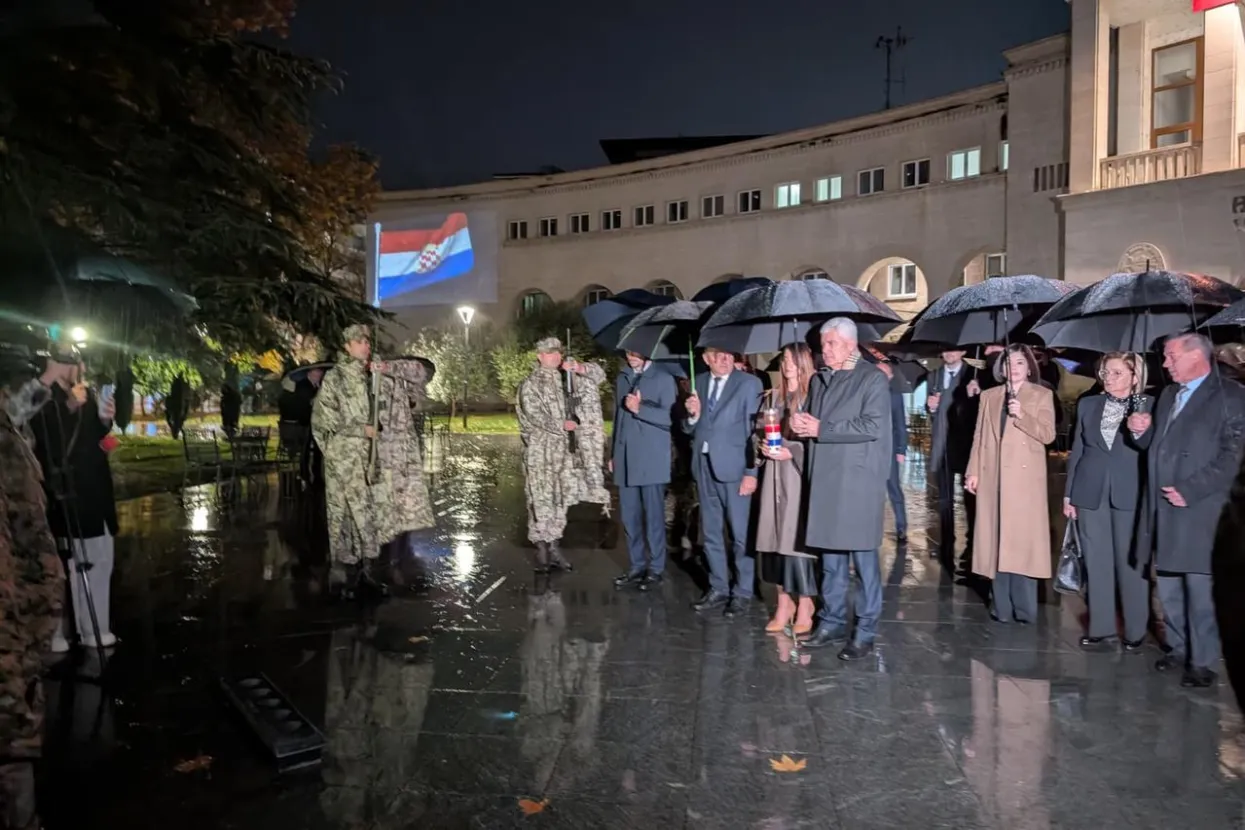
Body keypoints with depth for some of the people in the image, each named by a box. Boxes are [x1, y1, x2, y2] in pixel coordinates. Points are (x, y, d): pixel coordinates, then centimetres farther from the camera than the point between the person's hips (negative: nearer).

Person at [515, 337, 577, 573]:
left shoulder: (559, 380, 14)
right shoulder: (530, 383, -4)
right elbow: (534, 416, -13)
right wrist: (562, 425, -10)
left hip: (560, 448, 6)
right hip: (539, 449, -6)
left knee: (559, 498, 6)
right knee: (541, 499, -5)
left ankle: (554, 547, 13)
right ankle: (542, 551, 0)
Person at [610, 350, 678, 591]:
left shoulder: (664, 379, -3)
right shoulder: (622, 379, 16)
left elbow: (669, 417, -13)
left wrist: (640, 409, -24)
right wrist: (613, 453, 15)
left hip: (652, 460, -5)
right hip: (625, 459, 5)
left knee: (653, 516, 1)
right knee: (629, 517, 9)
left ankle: (656, 568, 10)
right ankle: (636, 566, 19)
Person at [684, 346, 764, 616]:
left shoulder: (749, 383, -5)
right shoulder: (699, 382, 10)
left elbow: (754, 429, -9)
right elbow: (690, 429, 13)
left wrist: (752, 472, -14)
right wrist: (693, 415, -9)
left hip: (733, 467, -5)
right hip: (704, 466, 5)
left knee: (740, 535, 2)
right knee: (711, 533, 13)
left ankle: (743, 592, 14)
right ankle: (718, 588, 25)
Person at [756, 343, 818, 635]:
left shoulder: (813, 396, -5)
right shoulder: (775, 396, 14)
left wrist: (791, 452, -15)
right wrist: (764, 447, 1)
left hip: (800, 475, -6)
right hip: (774, 475, 6)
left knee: (797, 538, -6)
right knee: (777, 538, 6)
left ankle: (804, 609, 5)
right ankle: (784, 605, 15)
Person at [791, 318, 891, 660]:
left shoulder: (873, 379, -4)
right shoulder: (819, 380, 16)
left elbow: (873, 426, -15)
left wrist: (822, 429, -13)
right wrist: (800, 424, 0)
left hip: (858, 481, -6)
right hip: (825, 479, 6)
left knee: (862, 557, 0)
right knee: (830, 558, 12)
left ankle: (865, 631, 9)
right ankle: (832, 622, 22)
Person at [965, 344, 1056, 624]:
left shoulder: (1042, 395, 5)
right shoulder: (989, 396, 13)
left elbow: (1048, 434, -5)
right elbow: (980, 437, 10)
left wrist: (1022, 415, -19)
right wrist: (973, 472, 4)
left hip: (1025, 477, -3)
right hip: (994, 477, 3)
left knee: (1022, 540, -4)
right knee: (997, 540, 3)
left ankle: (1024, 608, 2)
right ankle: (1002, 607, 9)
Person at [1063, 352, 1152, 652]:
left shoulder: (1148, 406, 1)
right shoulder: (1088, 404, 9)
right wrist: (1068, 493, 9)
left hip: (1130, 494, -3)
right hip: (1090, 494, 3)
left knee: (1130, 564, 4)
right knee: (1096, 564, 7)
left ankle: (1135, 632, 15)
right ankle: (1101, 629, 15)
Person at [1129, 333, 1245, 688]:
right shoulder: (1168, 394, 17)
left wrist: (1189, 490, -18)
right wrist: (1142, 430, 0)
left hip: (1196, 505, -7)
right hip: (1161, 504, 7)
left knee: (1197, 585, -4)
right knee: (1168, 584, 12)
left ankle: (1202, 660, 5)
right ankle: (1178, 648, 24)